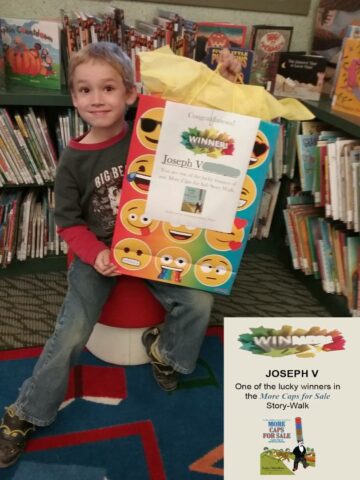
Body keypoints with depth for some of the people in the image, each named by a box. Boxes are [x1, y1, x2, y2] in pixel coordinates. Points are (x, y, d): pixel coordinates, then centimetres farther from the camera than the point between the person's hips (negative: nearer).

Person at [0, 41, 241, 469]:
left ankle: (165, 351, 20)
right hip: (96, 254, -1)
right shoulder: (72, 160, -9)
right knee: (70, 335, -7)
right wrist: (96, 254, -20)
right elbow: (68, 223, -3)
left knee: (199, 303, -14)